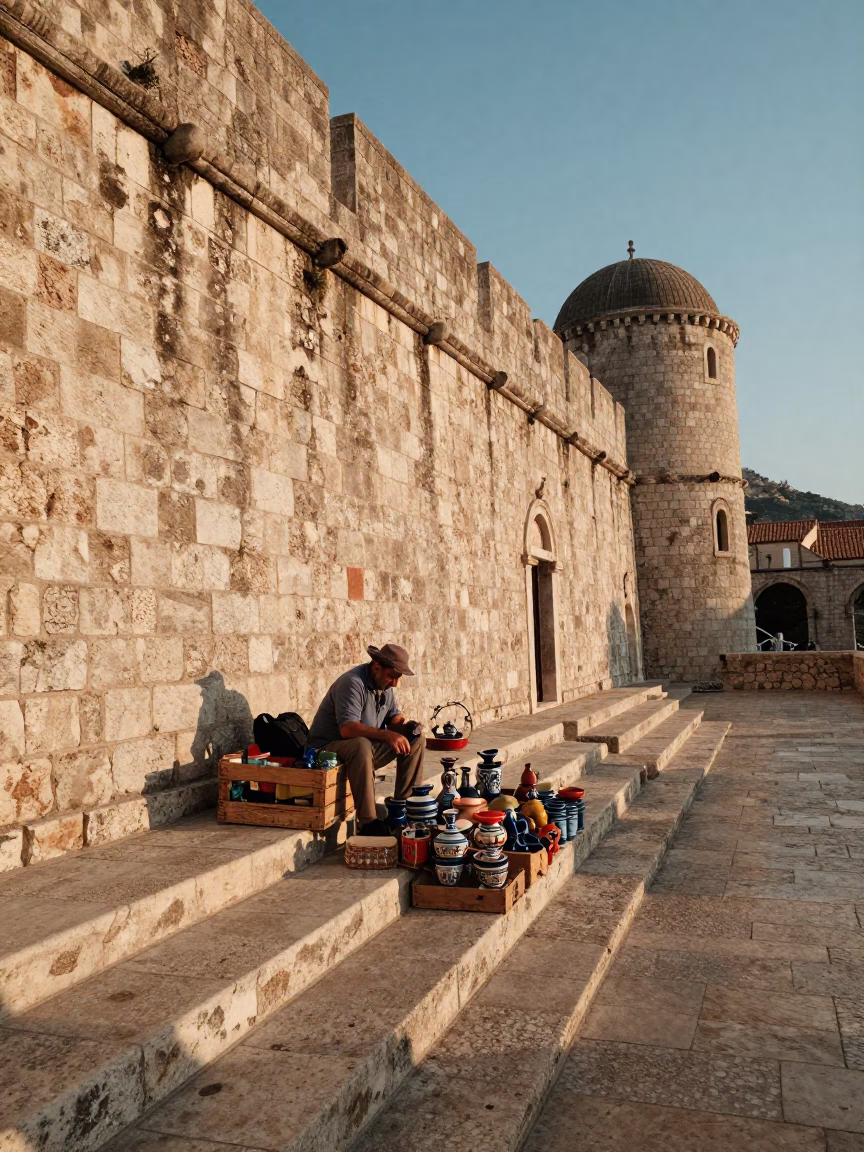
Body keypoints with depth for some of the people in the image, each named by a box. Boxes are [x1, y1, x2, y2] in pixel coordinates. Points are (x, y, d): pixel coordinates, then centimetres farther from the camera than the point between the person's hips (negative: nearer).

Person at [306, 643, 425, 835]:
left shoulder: (384, 684, 5)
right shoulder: (353, 683, -24)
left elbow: (394, 715, 13)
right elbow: (347, 729, -35)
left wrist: (406, 726, -11)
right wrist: (387, 735, -41)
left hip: (366, 747, 9)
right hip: (328, 748, -9)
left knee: (416, 737, -2)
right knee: (361, 745, -41)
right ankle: (368, 823, -39)